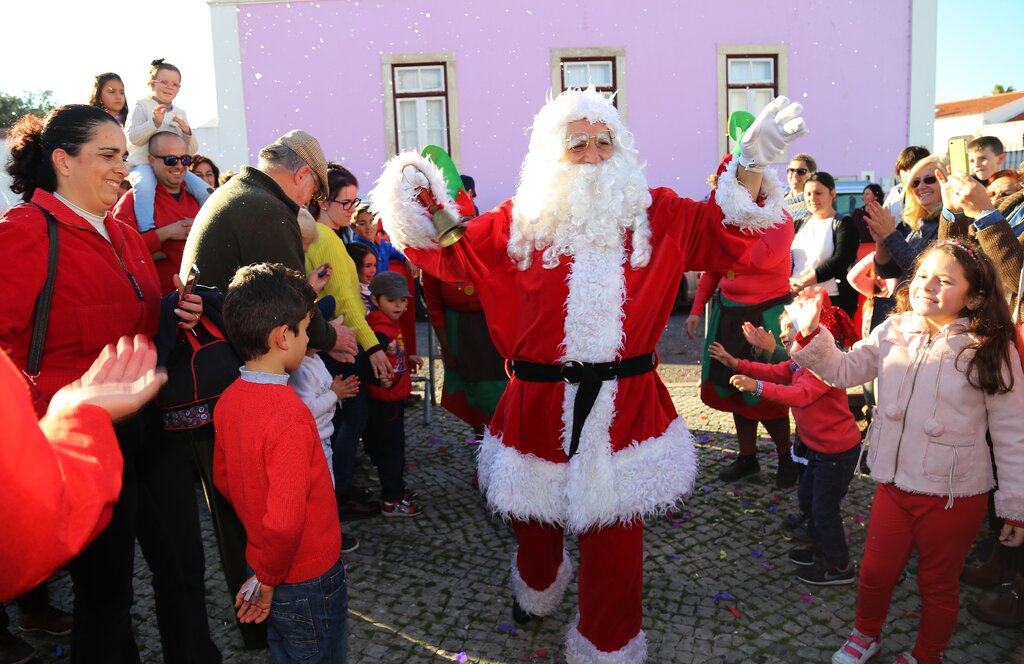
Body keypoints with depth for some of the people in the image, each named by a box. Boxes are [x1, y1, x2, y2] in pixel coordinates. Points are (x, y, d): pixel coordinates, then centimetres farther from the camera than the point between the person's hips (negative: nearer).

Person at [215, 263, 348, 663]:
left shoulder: (229, 400, -5)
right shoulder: (288, 414, -30)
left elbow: (223, 478, 8)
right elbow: (285, 520, -34)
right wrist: (268, 581, -17)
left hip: (262, 560, 7)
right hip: (308, 579, -7)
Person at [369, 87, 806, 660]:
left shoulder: (654, 214, 2)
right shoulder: (521, 222, 2)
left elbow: (724, 235, 0)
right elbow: (453, 254, 9)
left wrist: (753, 165, -11)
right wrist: (418, 202, -5)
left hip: (624, 405, -1)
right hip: (538, 402, 1)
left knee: (615, 536, 6)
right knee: (536, 517, 21)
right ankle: (539, 587, 56)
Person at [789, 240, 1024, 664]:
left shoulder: (990, 350, -15)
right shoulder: (893, 332, -4)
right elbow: (844, 371, 5)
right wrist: (811, 333, -11)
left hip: (955, 498, -3)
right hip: (894, 486, 3)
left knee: (938, 584, 18)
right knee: (876, 572, 19)